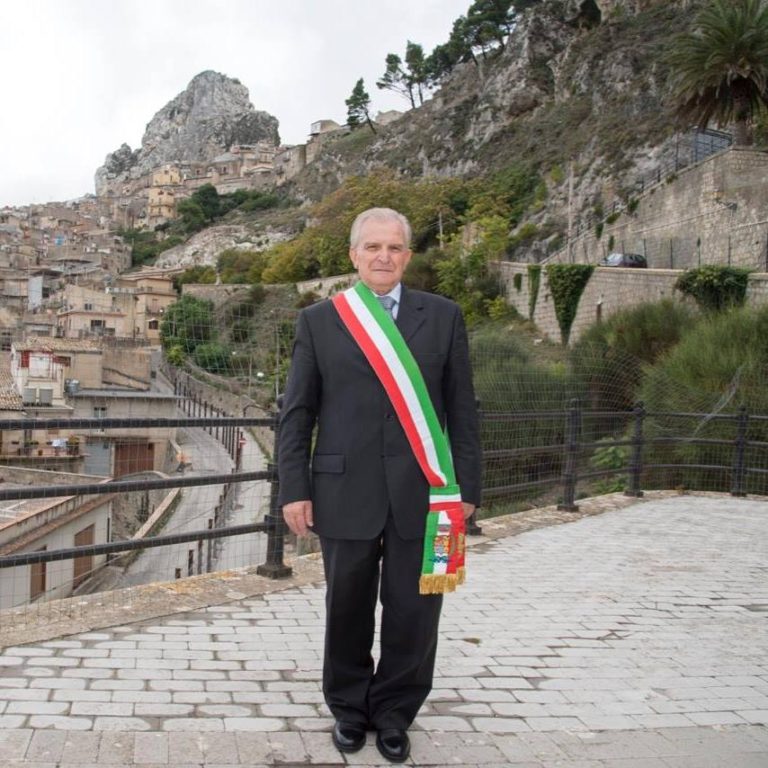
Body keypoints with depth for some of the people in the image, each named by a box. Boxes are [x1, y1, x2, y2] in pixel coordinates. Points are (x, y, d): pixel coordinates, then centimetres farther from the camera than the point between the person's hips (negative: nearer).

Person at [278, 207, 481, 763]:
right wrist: (294, 489, -2)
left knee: (413, 611, 7)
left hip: (421, 491, 1)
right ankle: (349, 709, 33)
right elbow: (297, 414, 4)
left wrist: (467, 486, 1)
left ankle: (394, 713, 29)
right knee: (347, 609, 12)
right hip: (345, 492, 0)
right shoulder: (317, 321, 5)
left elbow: (462, 410, 5)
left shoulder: (443, 317, 6)